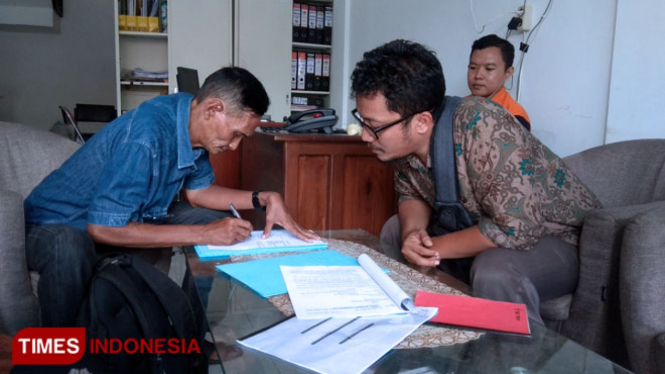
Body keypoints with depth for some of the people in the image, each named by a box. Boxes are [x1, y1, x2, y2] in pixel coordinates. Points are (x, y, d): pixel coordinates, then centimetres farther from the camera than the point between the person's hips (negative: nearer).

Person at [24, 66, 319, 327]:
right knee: (69, 253, -42)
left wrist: (264, 199, -10)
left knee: (223, 222, -4)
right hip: (59, 225, -7)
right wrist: (204, 234, -32)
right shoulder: (145, 137, -35)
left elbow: (197, 191, 5)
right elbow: (103, 228, -34)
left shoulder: (193, 122, -10)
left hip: (130, 215, 8)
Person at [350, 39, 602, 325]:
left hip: (560, 237, -7)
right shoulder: (402, 138, -11)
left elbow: (517, 229, -35)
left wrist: (432, 248, -24)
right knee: (394, 232, 4)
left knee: (494, 271, -36)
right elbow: (412, 194, 5)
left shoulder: (482, 127, -33)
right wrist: (412, 232, -17)